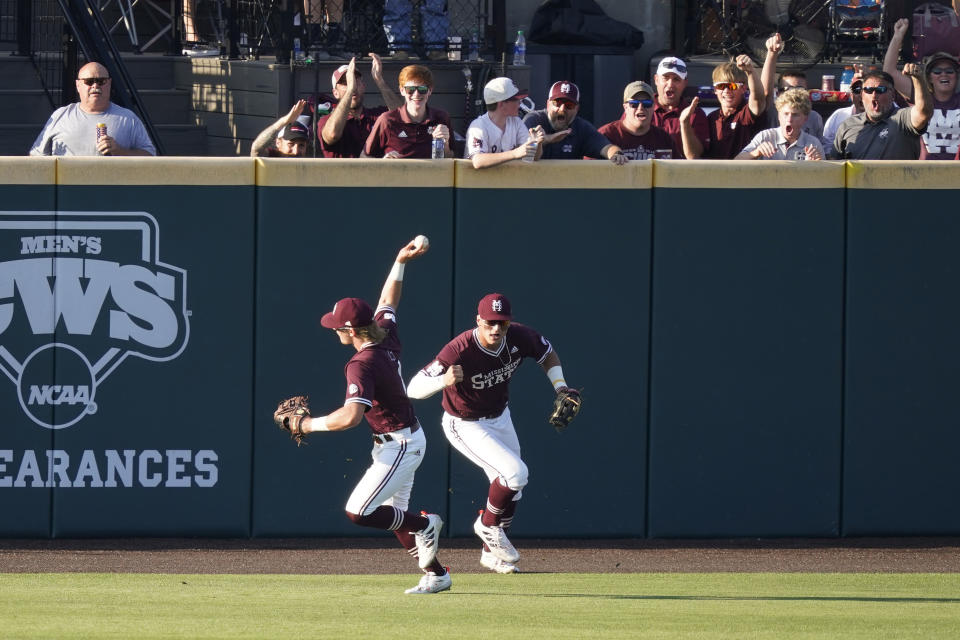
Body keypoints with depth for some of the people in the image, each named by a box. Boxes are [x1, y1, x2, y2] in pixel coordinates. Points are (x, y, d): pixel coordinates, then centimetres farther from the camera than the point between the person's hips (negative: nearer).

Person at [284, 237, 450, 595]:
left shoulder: (361, 365, -24)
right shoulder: (387, 338, 1)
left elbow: (351, 416, -34)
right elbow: (388, 302, 22)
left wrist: (312, 425, -21)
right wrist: (400, 264, 23)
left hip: (398, 445, -10)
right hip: (410, 440, 10)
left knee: (358, 512, -14)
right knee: (393, 516, 17)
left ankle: (424, 526, 1)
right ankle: (436, 575, 21)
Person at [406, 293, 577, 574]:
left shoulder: (519, 337, -18)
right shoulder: (459, 351, -35)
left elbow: (548, 354, 6)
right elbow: (413, 388, -37)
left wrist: (560, 387, -10)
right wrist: (444, 380, -56)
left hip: (500, 418, 7)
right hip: (466, 426, -7)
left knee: (511, 491, 17)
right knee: (516, 473, -23)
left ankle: (490, 552, 39)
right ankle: (488, 526, 5)